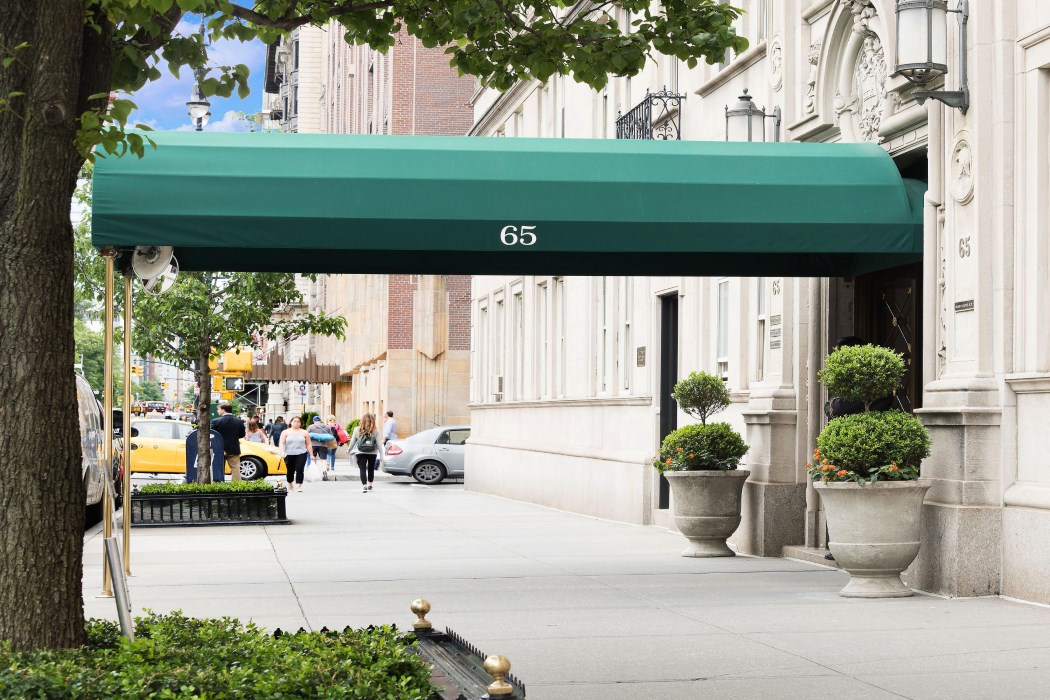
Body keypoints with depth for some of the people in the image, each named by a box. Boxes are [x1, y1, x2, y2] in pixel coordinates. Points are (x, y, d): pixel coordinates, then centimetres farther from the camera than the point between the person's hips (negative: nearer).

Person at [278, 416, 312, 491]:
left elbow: (308, 444, 10)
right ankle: (290, 485, 30)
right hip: (289, 454, 1)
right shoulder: (285, 432, 7)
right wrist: (282, 452, -17)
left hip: (301, 454, -1)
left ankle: (298, 486, -15)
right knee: (290, 471, 9)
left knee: (299, 470, -14)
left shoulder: (304, 433, 9)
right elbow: (281, 443, -1)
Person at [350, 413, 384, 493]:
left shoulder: (357, 430, -5)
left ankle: (364, 485, -16)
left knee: (362, 469, -2)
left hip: (360, 453, -1)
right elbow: (379, 443, -6)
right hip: (372, 453, 1)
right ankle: (370, 485, 30)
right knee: (371, 468, 19)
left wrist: (350, 450, 17)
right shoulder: (375, 431, -6)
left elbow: (352, 441, 2)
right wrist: (381, 454, -1)